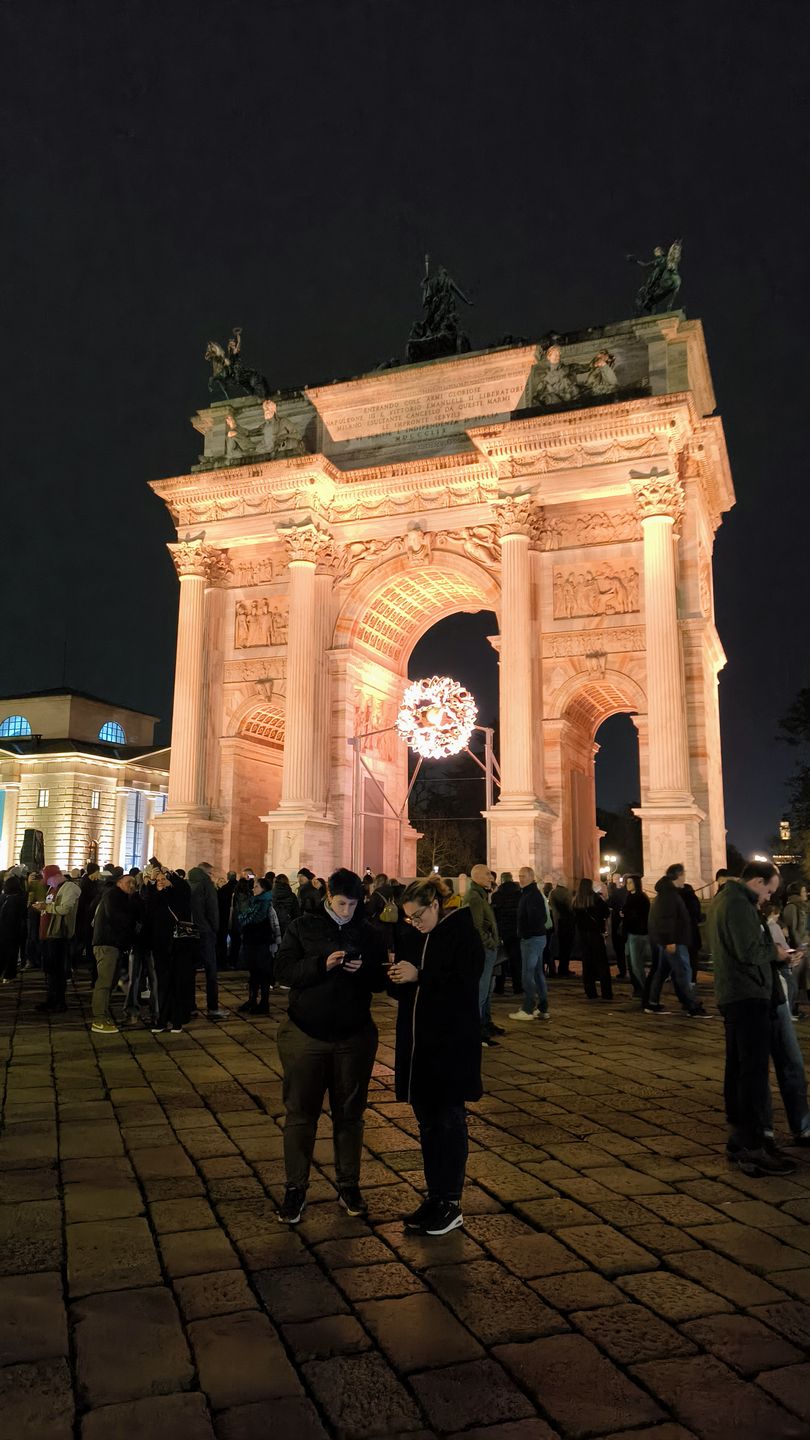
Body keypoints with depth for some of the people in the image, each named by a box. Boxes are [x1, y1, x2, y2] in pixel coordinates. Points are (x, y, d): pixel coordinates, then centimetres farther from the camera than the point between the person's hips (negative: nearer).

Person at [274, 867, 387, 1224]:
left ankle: (349, 1185, 27)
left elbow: (381, 978, 4)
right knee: (301, 1112, 7)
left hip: (354, 1036, 2)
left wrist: (363, 970, -18)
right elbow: (283, 969, -11)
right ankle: (295, 1187, 20)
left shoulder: (367, 932, 2)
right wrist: (322, 964, -25)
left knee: (349, 1113, 13)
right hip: (306, 1034, -2)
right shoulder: (303, 927, -3)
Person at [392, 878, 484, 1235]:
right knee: (427, 1122, 14)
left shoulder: (464, 935, -11)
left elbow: (466, 987, -18)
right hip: (417, 1043, 6)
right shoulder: (411, 937, 7)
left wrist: (419, 976, -22)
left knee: (449, 1122, 4)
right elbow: (403, 991, 11)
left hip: (452, 1045, -6)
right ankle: (434, 1196, 27)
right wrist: (396, 979, -12)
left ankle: (451, 1204, 16)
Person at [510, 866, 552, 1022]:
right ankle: (542, 1009, 18)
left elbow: (535, 918, -25)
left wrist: (526, 933, -13)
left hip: (532, 939, -11)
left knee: (528, 974, -6)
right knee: (538, 973, 13)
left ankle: (528, 1010, -1)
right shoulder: (527, 893, 15)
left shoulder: (533, 895, -17)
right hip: (537, 937, 11)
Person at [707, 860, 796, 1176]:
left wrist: (766, 943, 9)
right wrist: (773, 945, -6)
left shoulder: (723, 898, 15)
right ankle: (753, 1150, -4)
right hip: (748, 996, -10)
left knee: (737, 1069, 14)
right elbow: (749, 951, -23)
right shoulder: (738, 903, -17)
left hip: (732, 996, 10)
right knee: (754, 1072, -7)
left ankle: (738, 1139, 22)